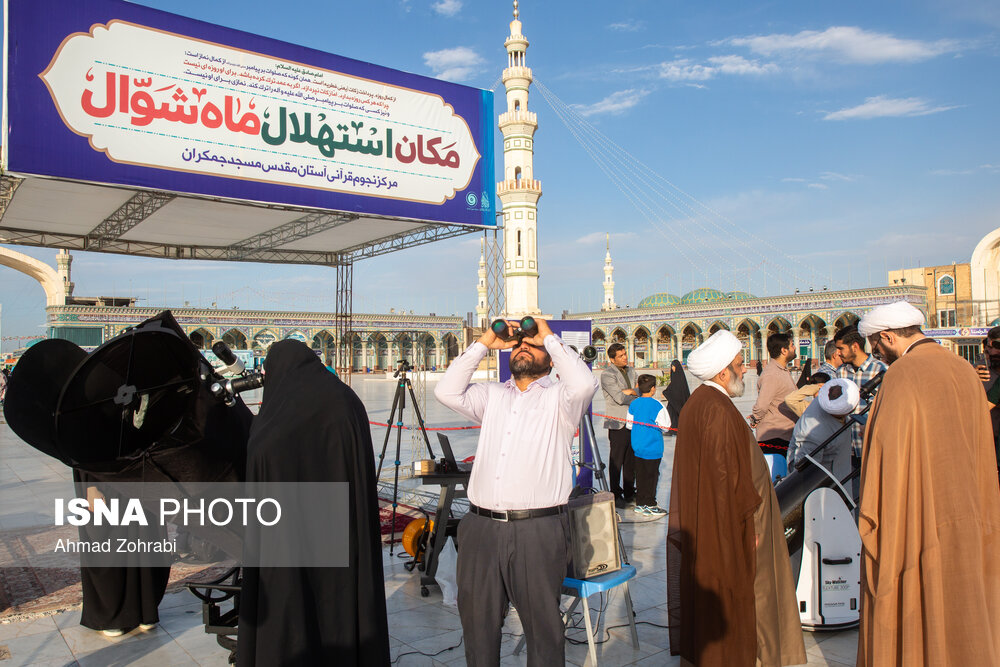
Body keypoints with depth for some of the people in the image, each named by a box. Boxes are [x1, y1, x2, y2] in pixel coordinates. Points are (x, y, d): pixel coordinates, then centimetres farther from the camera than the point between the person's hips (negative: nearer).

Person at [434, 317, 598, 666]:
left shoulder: (558, 398, 5)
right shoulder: (492, 395, 16)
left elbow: (584, 383, -17)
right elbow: (447, 392, 2)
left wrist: (549, 337, -6)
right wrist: (484, 343, 2)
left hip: (538, 531, -4)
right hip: (481, 527, 4)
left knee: (543, 625, 7)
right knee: (477, 623, 15)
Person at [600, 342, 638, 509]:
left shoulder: (631, 371, 15)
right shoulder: (607, 374, -10)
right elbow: (619, 398, -17)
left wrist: (631, 392, -7)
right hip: (618, 423, -7)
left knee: (631, 460, 12)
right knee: (616, 461, -2)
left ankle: (629, 493, 22)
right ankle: (616, 495, 7)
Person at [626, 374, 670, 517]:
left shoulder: (633, 404, 1)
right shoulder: (657, 406, -15)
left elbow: (629, 424, 7)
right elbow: (665, 426, -11)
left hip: (637, 446, 5)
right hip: (652, 448, -5)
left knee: (640, 475, 13)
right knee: (652, 475, 4)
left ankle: (640, 503, 20)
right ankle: (650, 505, 10)